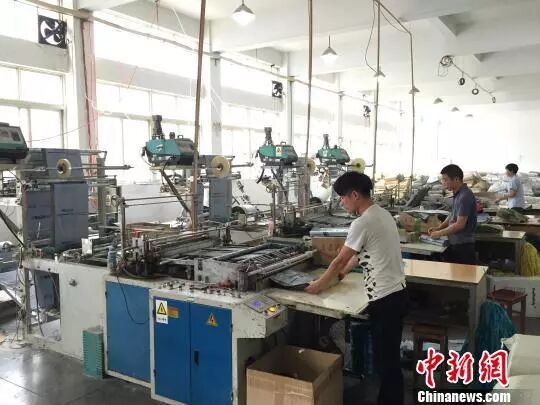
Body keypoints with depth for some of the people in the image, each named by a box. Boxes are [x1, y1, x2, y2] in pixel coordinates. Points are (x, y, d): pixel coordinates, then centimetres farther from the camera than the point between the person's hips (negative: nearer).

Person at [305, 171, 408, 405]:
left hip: (385, 299, -10)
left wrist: (320, 285, 3)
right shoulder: (382, 214, 10)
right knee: (388, 357, 21)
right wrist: (342, 273, 24)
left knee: (385, 360, 4)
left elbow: (340, 260, -11)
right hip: (397, 293, 10)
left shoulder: (362, 223, -20)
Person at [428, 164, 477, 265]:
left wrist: (439, 233, -14)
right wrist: (438, 228, 8)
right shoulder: (458, 194, 9)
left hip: (463, 246, -9)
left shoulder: (465, 196, -20)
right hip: (455, 243, 9)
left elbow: (460, 224, -22)